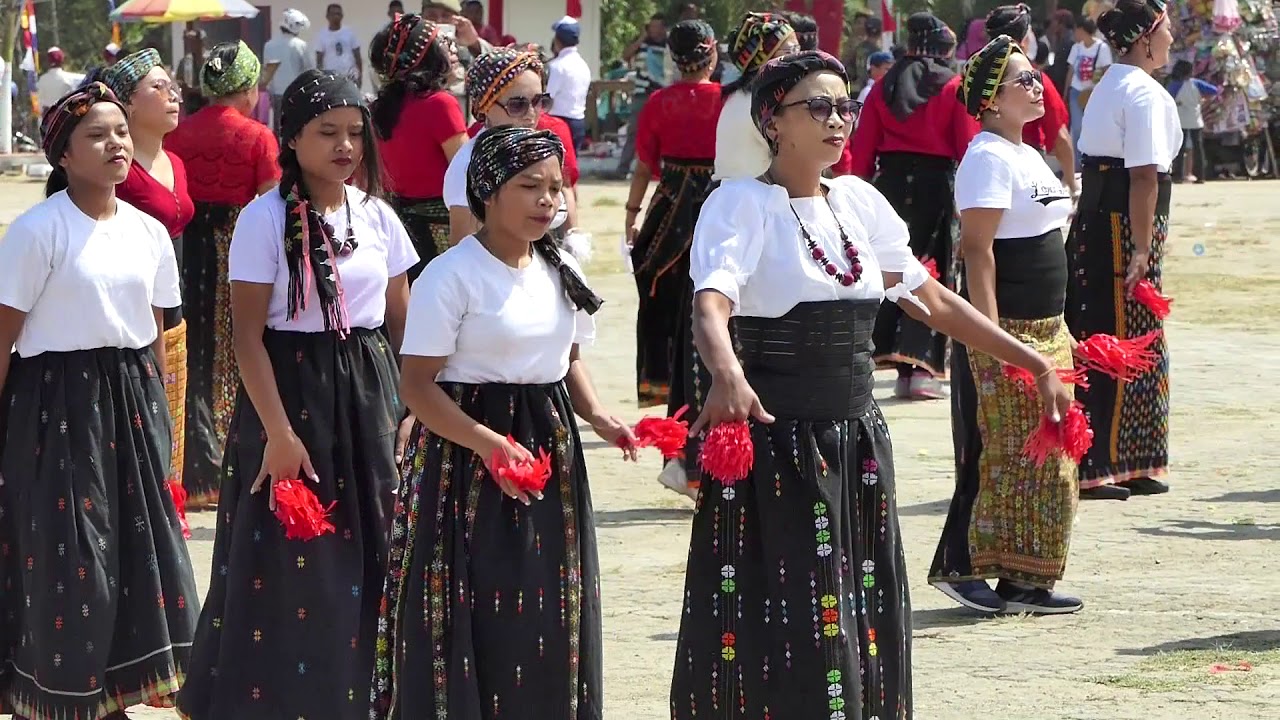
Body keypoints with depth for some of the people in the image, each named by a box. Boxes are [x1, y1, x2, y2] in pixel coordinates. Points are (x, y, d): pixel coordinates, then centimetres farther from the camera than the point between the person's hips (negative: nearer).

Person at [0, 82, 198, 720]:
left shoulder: (149, 232, 7)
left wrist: (158, 414, 16)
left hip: (131, 400, 6)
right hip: (58, 400, -6)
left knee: (136, 542, 7)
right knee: (62, 551, -3)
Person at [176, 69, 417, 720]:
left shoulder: (377, 216, 6)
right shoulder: (264, 220, -9)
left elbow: (401, 324, 11)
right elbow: (248, 336, -11)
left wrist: (409, 408, 2)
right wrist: (278, 433, -16)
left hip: (369, 396, 5)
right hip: (292, 391, -5)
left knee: (366, 554, 7)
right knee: (287, 562, -2)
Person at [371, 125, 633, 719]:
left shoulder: (561, 270, 9)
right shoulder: (451, 276, -12)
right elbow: (418, 385, -14)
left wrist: (597, 416, 0)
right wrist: (489, 443, -26)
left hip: (551, 448, 6)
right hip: (466, 457, -6)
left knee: (552, 617, 6)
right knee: (476, 619, -6)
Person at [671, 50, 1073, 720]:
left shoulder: (858, 201, 9)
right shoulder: (742, 204, -9)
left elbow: (932, 299, 15)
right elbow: (710, 306, -25)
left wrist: (1034, 363, 11)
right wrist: (727, 375, -46)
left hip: (857, 439, 6)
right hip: (774, 441, -6)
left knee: (859, 624, 8)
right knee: (782, 632, -6)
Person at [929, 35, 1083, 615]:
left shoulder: (1027, 155, 16)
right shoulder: (988, 158, -14)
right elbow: (977, 250, -20)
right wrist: (991, 340, -25)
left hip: (1045, 330, 10)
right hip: (1005, 329, -10)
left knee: (1043, 462, 9)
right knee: (1002, 457, -7)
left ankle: (1024, 579, 13)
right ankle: (961, 568, -1)